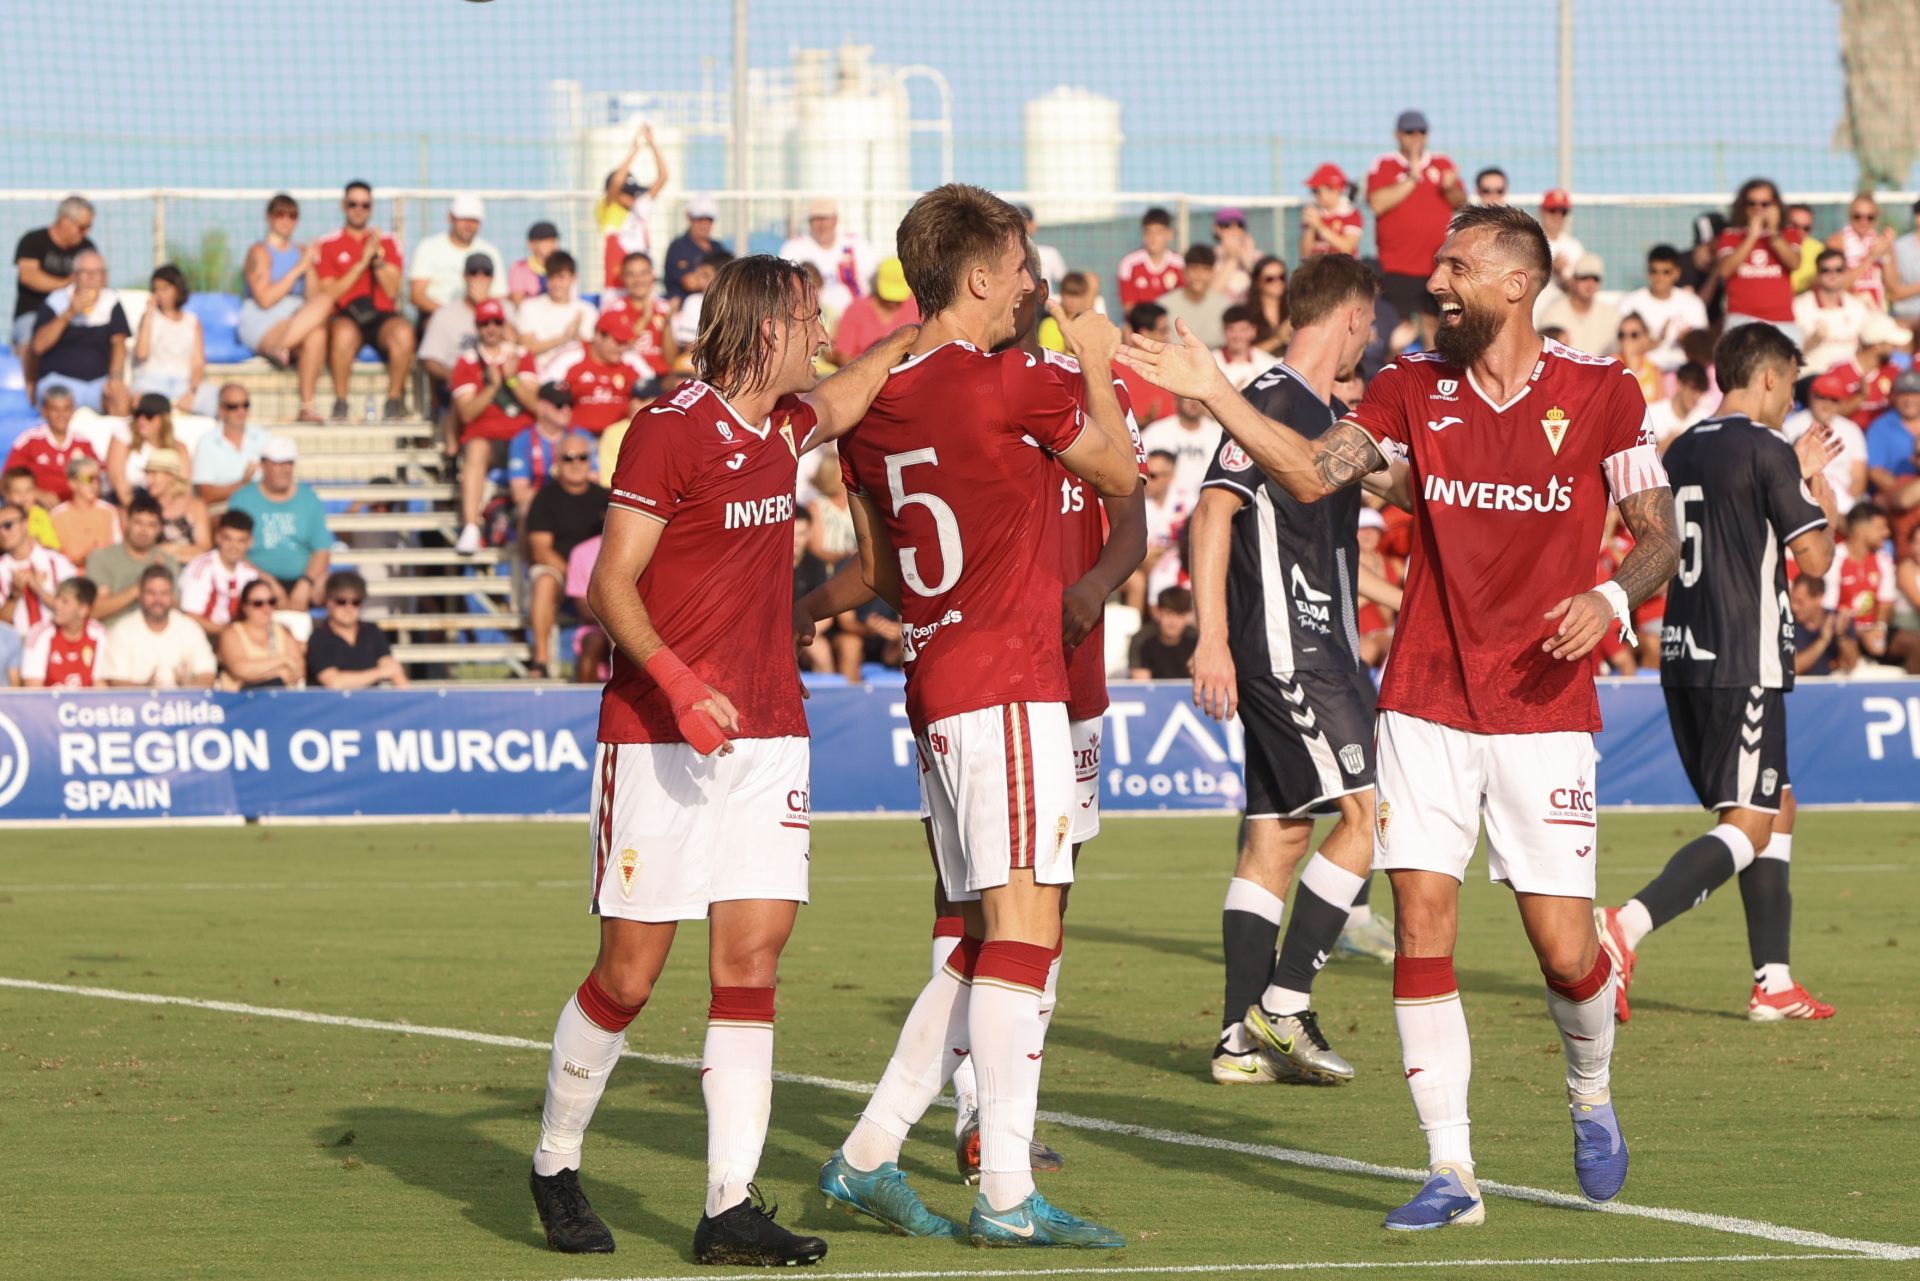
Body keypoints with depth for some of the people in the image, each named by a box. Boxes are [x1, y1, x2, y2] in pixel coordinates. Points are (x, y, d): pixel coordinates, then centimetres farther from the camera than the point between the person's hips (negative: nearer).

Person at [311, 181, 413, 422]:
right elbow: (329, 293, -2)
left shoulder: (387, 243, 15)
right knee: (344, 334, -39)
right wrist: (362, 262, -8)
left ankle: (395, 399, -16)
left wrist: (377, 259, -10)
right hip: (346, 317, -2)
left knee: (403, 333, -35)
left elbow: (392, 290, 5)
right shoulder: (327, 244, 9)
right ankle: (340, 402, -23)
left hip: (382, 316, 2)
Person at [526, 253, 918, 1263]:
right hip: (658, 738, -6)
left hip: (766, 733, 6)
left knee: (752, 960, -5)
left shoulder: (785, 423, 11)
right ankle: (555, 1168, 19)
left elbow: (851, 392, 35)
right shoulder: (670, 431, -10)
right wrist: (677, 681, -26)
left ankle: (730, 1208, -7)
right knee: (629, 974, -2)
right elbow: (611, 586, -14)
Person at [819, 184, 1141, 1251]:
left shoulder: (874, 405, 10)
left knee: (989, 945, 14)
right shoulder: (1015, 383, -12)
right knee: (1025, 922, -9)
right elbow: (1123, 474, 5)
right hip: (1008, 683, -8)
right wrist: (1099, 367, 18)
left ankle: (868, 1159, 14)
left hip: (937, 675, 8)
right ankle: (1008, 1194, -12)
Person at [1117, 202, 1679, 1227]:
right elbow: (1311, 473, -4)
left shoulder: (1602, 395, -1)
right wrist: (1211, 393, -13)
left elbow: (1659, 538, 2)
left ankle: (1591, 1097, 27)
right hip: (1425, 707, 2)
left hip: (1544, 712, -2)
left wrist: (1610, 598, -18)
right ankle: (1451, 1172, -1)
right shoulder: (1411, 390, 6)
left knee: (1565, 951, -5)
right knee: (1421, 926, -7)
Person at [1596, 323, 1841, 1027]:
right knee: (1749, 825, -8)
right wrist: (1821, 491, 7)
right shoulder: (1766, 451, -10)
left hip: (1683, 658, 9)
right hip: (1743, 664, -9)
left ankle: (1774, 982, 13)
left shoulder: (1683, 451, 14)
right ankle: (1627, 924, -28)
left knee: (1777, 807, 17)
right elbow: (1814, 556, -11)